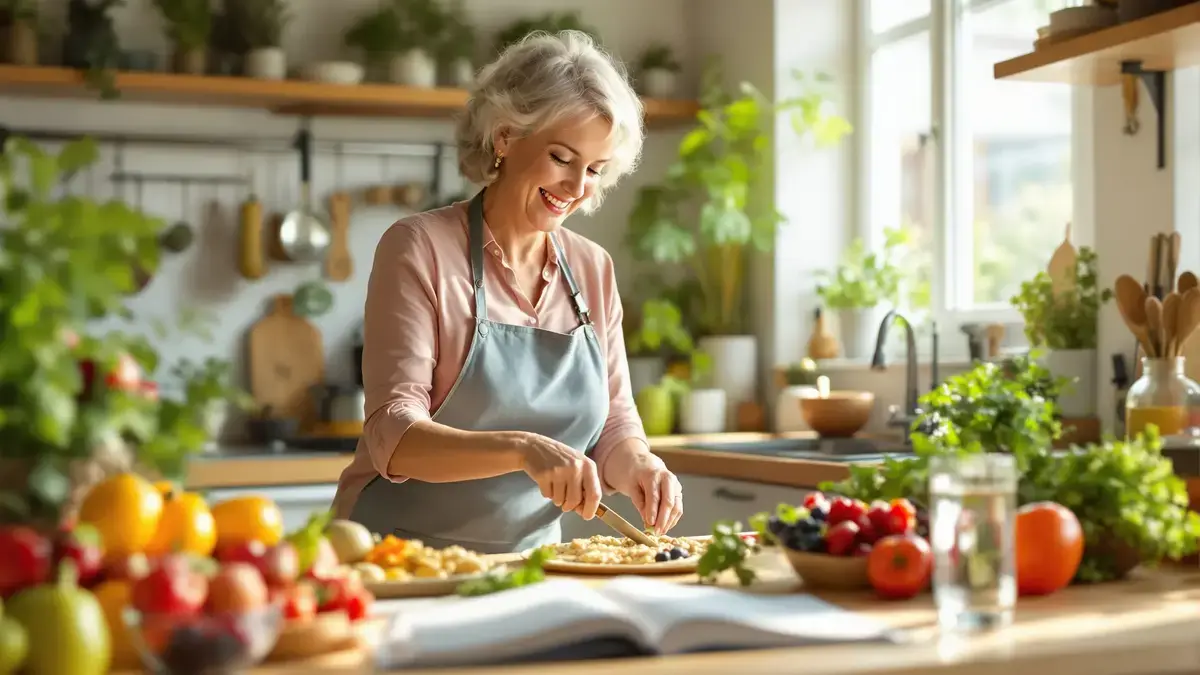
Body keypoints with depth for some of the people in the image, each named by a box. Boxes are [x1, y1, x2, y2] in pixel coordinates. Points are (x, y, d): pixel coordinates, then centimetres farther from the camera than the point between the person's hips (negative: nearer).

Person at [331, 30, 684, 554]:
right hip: (401, 563, -5)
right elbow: (395, 437, -15)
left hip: (526, 567, 5)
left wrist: (638, 465, -11)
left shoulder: (593, 270, 8)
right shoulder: (421, 248, -7)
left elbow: (613, 429, 11)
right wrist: (523, 449, -31)